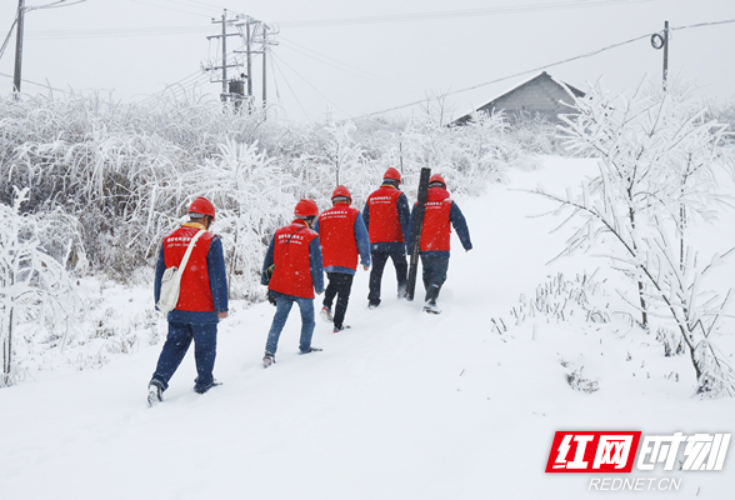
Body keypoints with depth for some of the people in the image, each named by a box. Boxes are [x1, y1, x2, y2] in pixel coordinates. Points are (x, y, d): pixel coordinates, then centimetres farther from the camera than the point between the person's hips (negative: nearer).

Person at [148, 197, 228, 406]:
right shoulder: (210, 241, -11)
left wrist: (160, 302, 21)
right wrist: (222, 306, -4)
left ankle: (159, 380, -6)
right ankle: (204, 383, 25)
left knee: (174, 345, 11)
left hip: (176, 309, 4)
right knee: (205, 347, 12)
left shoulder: (169, 240, 5)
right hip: (203, 309, -4)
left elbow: (160, 273, 11)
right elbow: (218, 277, -10)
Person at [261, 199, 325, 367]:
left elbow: (269, 259, 11)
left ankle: (269, 352, 2)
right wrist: (319, 286, 2)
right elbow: (316, 264, -8)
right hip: (303, 287, -4)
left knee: (279, 318, 11)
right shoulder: (311, 237, -10)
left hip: (281, 286, 4)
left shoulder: (279, 233, 5)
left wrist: (266, 280, 21)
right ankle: (305, 347, 30)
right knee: (308, 318, 18)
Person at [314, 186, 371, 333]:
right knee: (343, 293, 4)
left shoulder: (323, 216, 7)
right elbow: (362, 238, -6)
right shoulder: (353, 214, -2)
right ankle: (338, 324, 3)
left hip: (327, 262, 4)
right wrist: (366, 260, 0)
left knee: (333, 284, 30)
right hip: (346, 262, -4)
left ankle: (326, 306, 8)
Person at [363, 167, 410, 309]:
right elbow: (405, 220, -8)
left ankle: (373, 300, 3)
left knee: (376, 271, 8)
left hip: (375, 242, 4)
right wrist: (409, 241, -6)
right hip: (395, 241, -4)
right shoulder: (398, 196, -4)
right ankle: (403, 293, 12)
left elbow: (365, 220, 14)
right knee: (401, 267, 14)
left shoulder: (371, 197, 11)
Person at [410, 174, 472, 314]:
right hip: (441, 248, -3)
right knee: (439, 275, -2)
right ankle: (430, 300, -19)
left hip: (423, 248, 3)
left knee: (427, 275, 19)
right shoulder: (449, 204, -1)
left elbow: (411, 226, 6)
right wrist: (467, 244, 6)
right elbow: (460, 225, -1)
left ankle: (431, 298, 27)